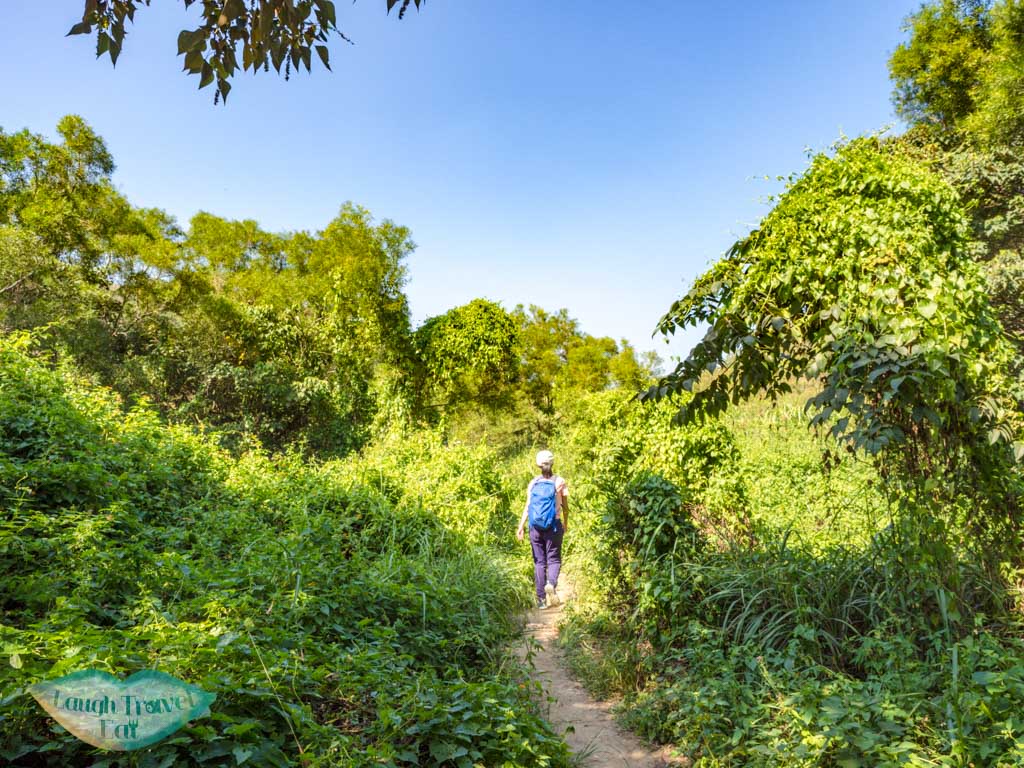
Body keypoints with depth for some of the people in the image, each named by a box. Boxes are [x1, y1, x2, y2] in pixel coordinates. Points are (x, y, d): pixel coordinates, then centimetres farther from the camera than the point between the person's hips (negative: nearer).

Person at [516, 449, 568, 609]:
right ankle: (551, 583, -21)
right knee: (554, 558, 8)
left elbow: (527, 506, -3)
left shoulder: (533, 483, 3)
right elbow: (565, 506, 3)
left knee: (539, 561, 8)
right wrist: (566, 524, 18)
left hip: (535, 526, 2)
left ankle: (541, 599, 9)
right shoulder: (559, 482, -1)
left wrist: (521, 527, -3)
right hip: (553, 525, -2)